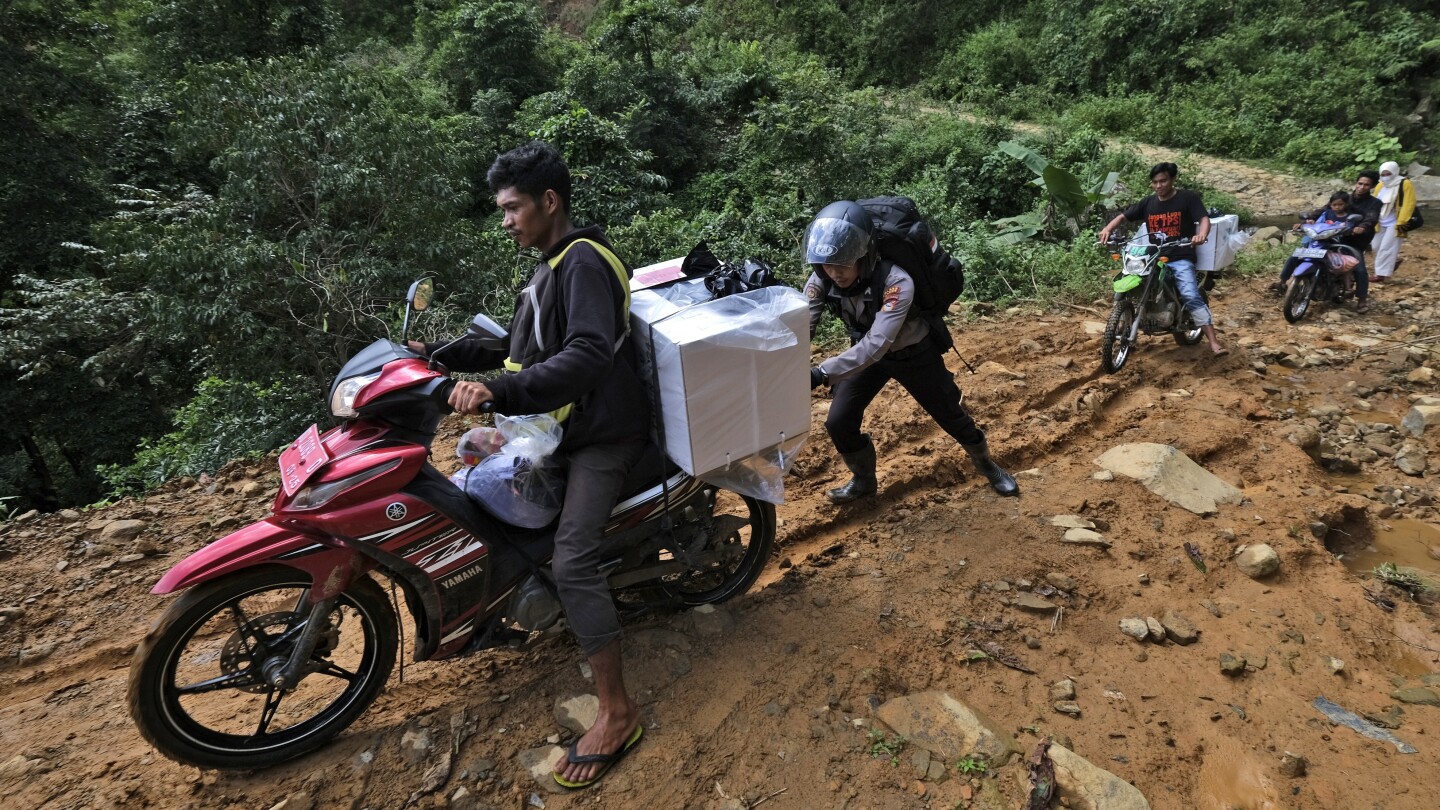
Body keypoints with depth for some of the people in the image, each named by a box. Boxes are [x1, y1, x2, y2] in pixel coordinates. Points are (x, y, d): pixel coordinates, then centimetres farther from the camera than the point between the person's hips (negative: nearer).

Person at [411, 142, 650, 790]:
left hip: (603, 432, -11)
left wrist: (498, 392, -39)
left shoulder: (584, 261, -16)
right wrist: (446, 355, 10)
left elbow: (587, 356, -31)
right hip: (565, 426, 11)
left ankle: (618, 715, -8)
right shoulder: (552, 266, 16)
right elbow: (527, 350, 18)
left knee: (571, 562, -18)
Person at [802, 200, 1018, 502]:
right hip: (866, 352, 4)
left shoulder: (896, 282, -40)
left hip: (914, 353, -3)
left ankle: (988, 466, 40)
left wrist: (822, 374, -56)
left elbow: (877, 344, -47)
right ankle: (863, 480, 23)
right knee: (839, 423, -5)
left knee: (950, 415, 11)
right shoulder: (821, 281, -24)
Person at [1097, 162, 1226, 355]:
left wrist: (1201, 234, -33)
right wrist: (1107, 229, -5)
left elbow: (1204, 218, -10)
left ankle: (1214, 343, -24)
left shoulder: (1188, 197, 0)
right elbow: (1123, 217, 16)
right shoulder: (1148, 202, 12)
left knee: (1191, 297, -22)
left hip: (1181, 258, -5)